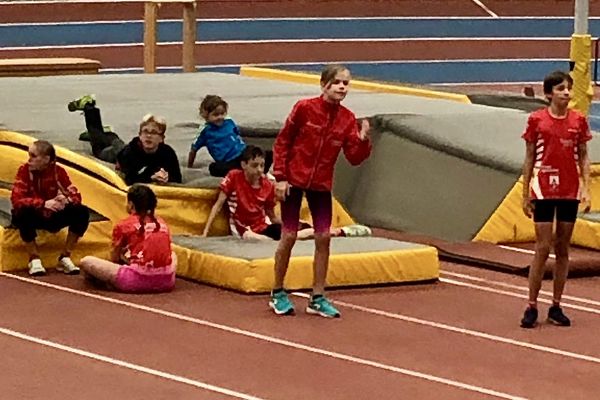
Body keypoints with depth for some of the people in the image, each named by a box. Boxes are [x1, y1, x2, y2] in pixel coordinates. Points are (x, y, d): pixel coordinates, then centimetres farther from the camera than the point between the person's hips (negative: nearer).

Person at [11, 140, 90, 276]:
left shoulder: (58, 171, -8)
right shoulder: (25, 170, -15)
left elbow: (76, 195, -9)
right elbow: (16, 200, -26)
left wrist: (66, 200, -34)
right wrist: (43, 204, -40)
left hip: (52, 218, 3)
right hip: (33, 218, -3)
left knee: (82, 212, -21)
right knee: (23, 212, -37)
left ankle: (65, 258, -10)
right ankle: (34, 259, -22)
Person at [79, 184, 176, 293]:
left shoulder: (123, 226, 4)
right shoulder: (162, 223, 15)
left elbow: (114, 259, 12)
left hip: (137, 282, -3)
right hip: (166, 282, 3)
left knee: (86, 262, 7)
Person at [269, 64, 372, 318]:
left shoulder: (347, 119, -3)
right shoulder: (304, 108, -13)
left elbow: (354, 158, -4)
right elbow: (282, 142, -7)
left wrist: (363, 140, -23)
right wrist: (280, 177, -11)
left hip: (321, 184, 4)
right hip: (293, 180, -4)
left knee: (323, 237, 0)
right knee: (289, 235, -1)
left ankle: (318, 298, 10)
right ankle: (278, 294, 14)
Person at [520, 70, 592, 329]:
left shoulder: (578, 120, 2)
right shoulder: (537, 120, -3)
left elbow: (583, 157, 7)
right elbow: (529, 158, 1)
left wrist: (586, 189, -2)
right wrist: (525, 194, 0)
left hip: (570, 192, 3)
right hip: (543, 190, -2)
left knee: (563, 249, 7)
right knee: (543, 248, -4)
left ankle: (556, 307, 14)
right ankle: (532, 307, 4)